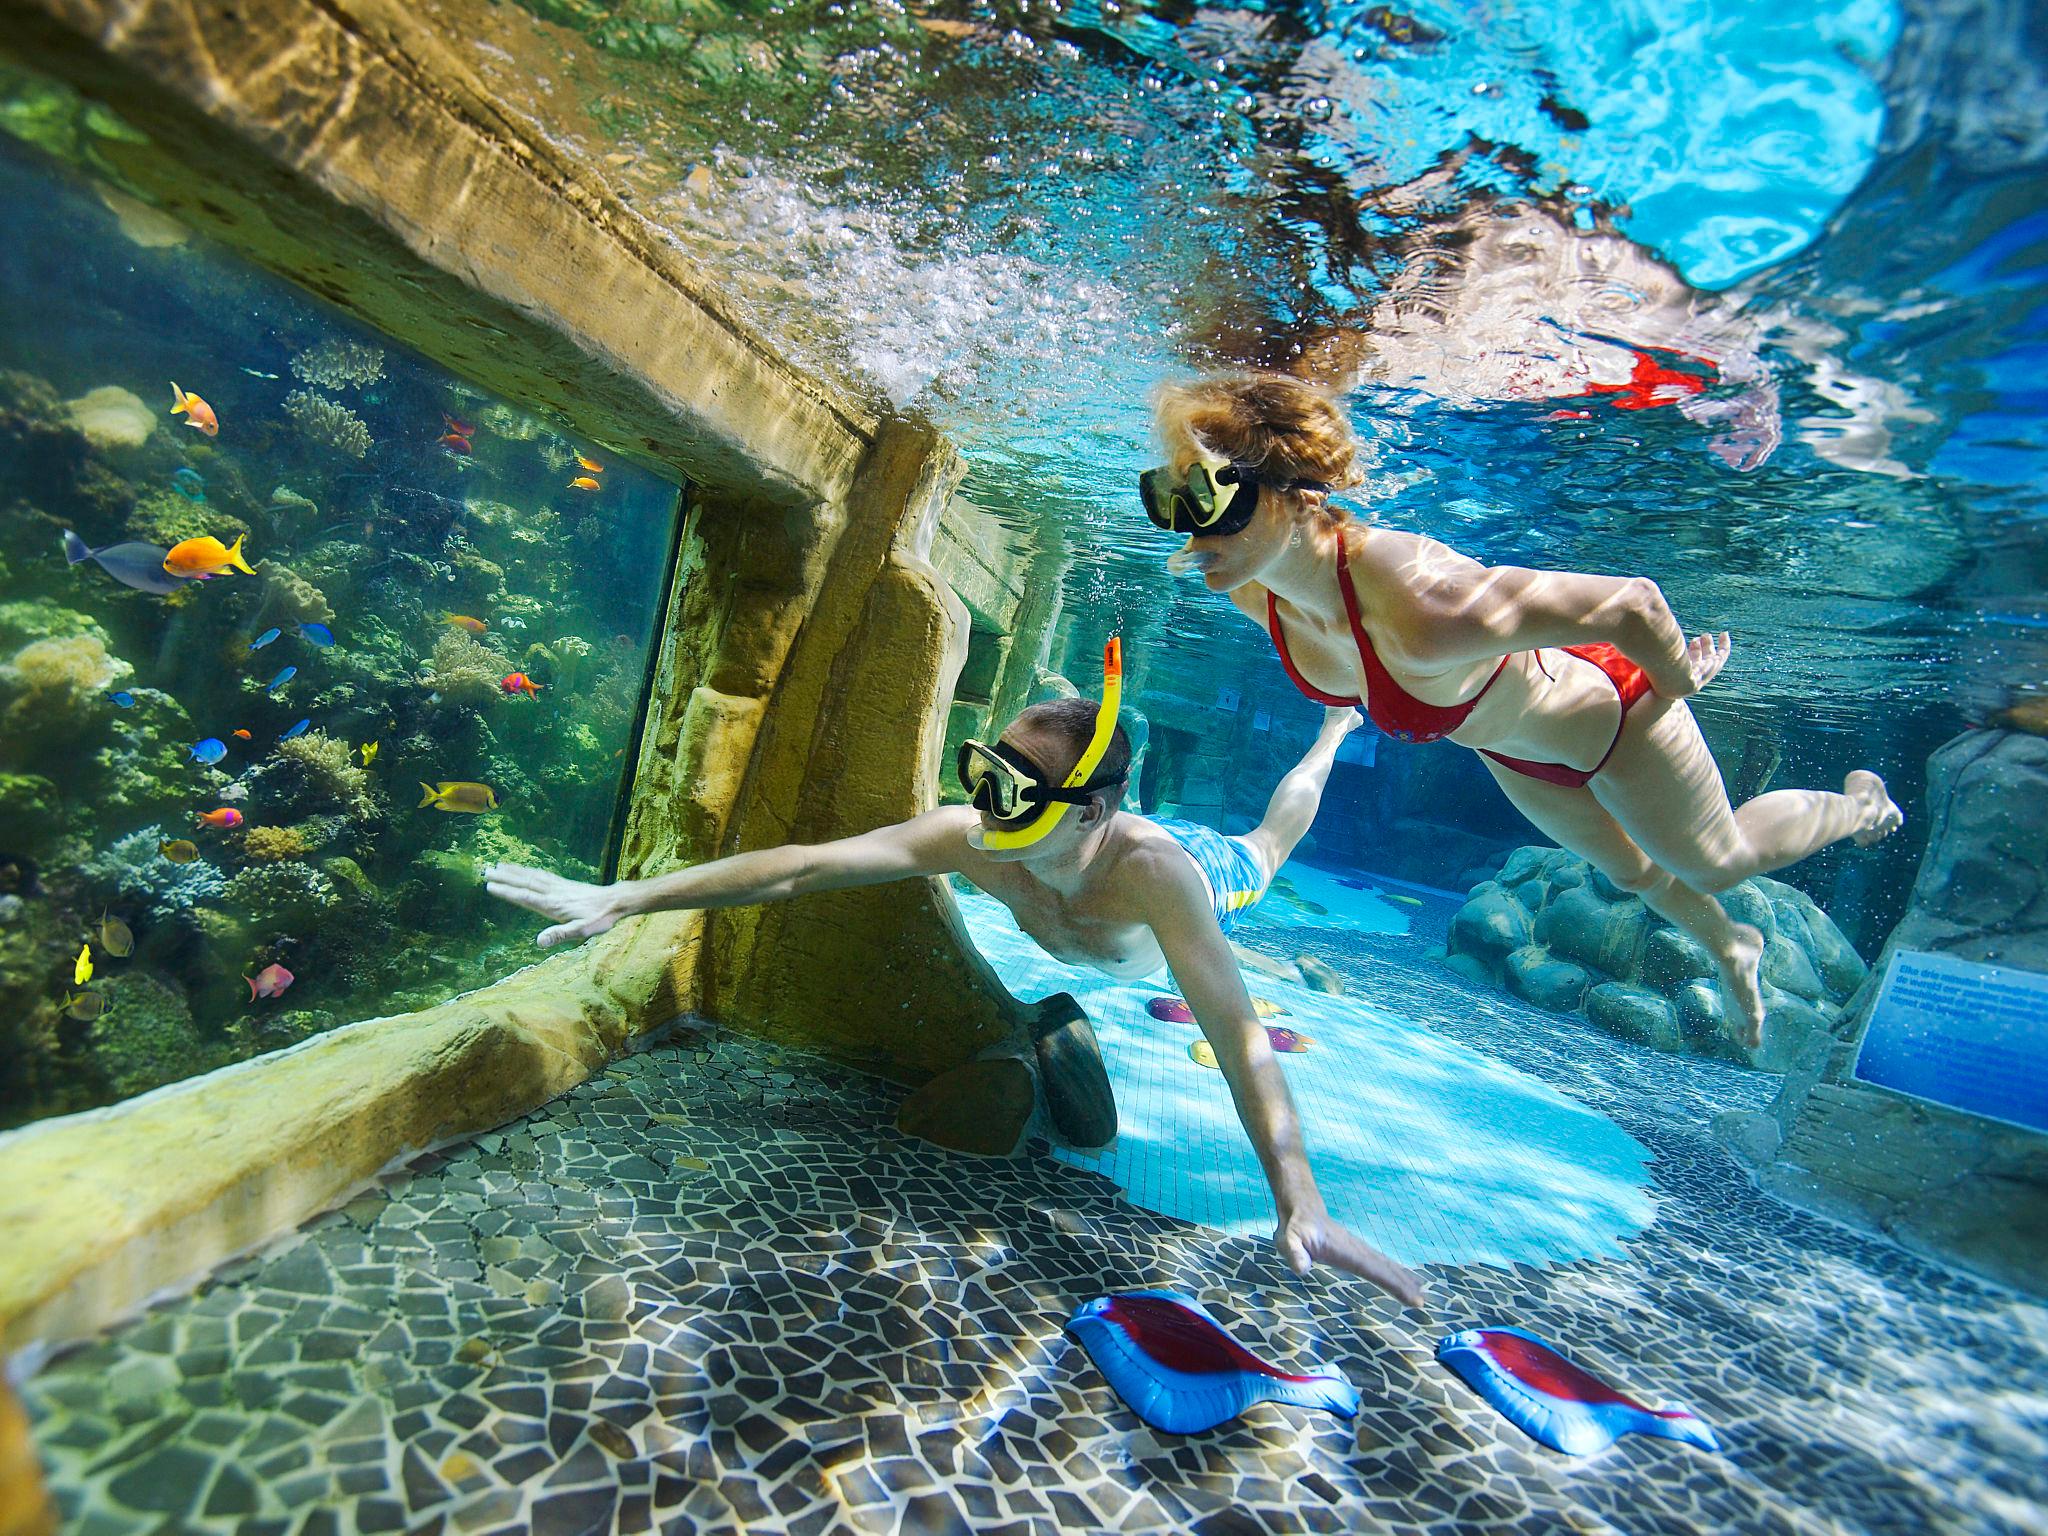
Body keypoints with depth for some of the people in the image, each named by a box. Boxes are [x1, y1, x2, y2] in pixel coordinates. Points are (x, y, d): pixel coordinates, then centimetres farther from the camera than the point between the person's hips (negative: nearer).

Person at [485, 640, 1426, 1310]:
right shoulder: (971, 840, -45)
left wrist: (1299, 1201, -66)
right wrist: (622, 898, -47)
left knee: (1266, 848, 34)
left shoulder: (1152, 868, -55)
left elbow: (1237, 1034, -57)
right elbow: (801, 866, -46)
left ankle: (1336, 731, 60)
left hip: (1208, 875, -1)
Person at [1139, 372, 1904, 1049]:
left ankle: (1858, 801, 58)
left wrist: (1677, 684, -17)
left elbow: (1630, 602, -34)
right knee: (1627, 870, 32)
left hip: (1604, 711, -6)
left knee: (1717, 861, 25)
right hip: (1504, 743, 6)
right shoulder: (1252, 588, -26)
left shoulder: (1424, 605, -49)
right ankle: (1727, 944, 65)